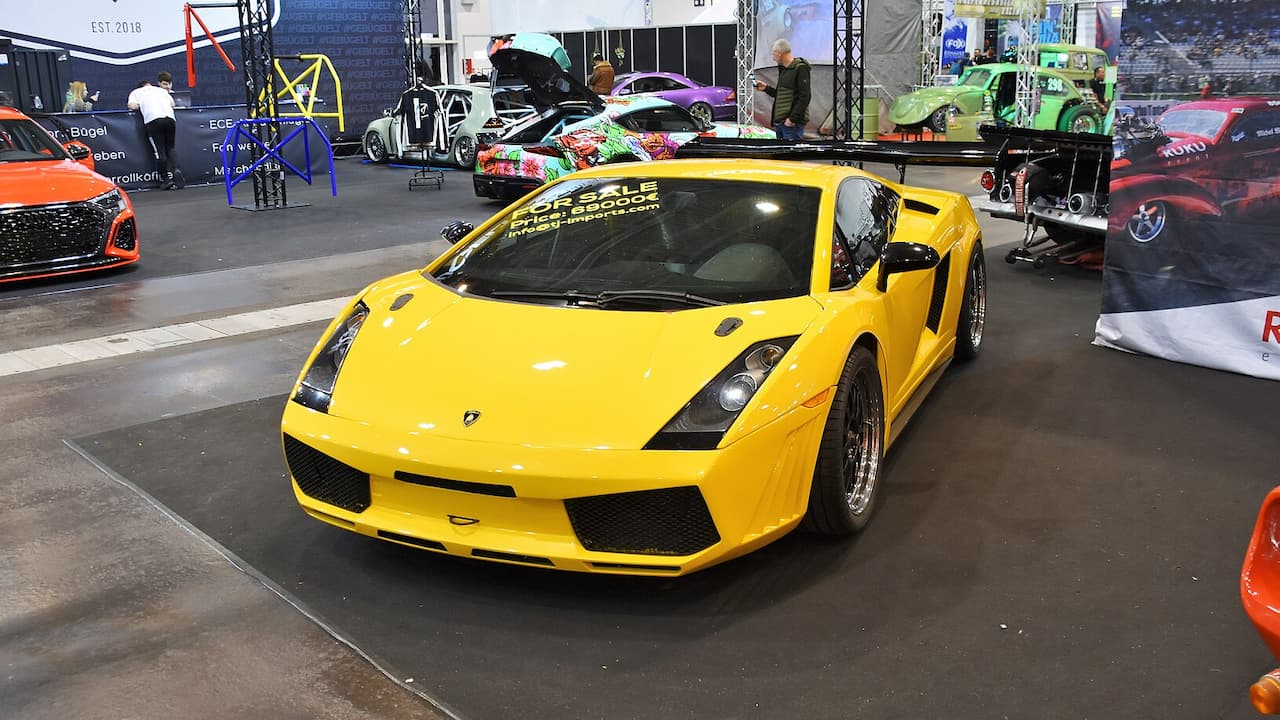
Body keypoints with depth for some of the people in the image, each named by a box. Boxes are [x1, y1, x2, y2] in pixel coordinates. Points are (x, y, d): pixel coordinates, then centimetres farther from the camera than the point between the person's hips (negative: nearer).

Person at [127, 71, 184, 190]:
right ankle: (176, 170, -10)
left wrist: (141, 106, 28)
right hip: (169, 118, 3)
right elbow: (172, 104, 16)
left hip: (152, 119, -2)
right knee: (170, 149, 13)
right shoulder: (161, 90, 30)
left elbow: (132, 106, 7)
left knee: (159, 151, 0)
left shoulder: (135, 92, 24)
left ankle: (167, 178, -5)